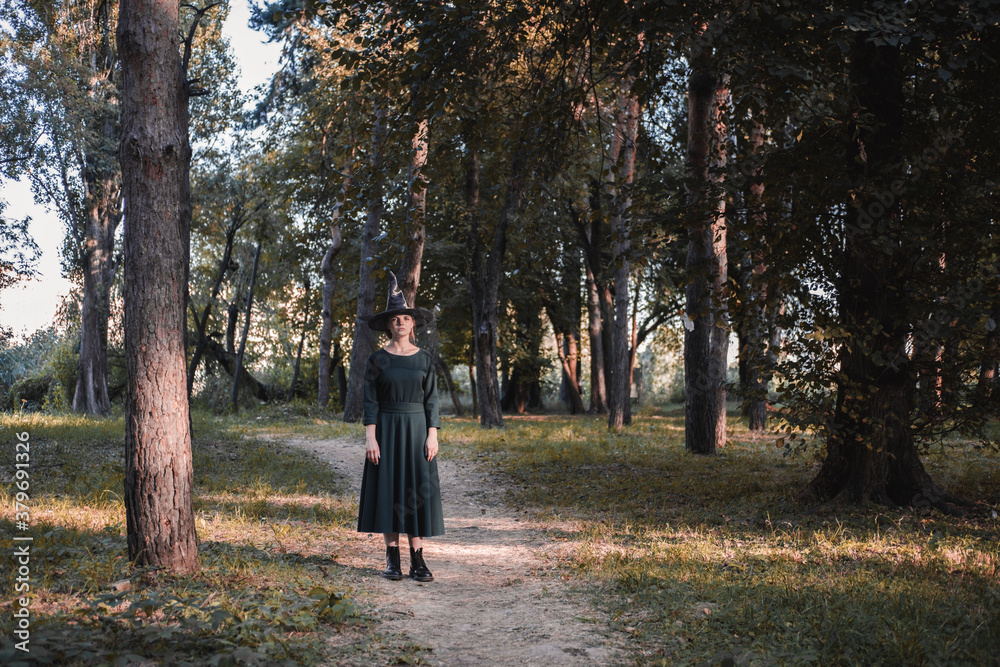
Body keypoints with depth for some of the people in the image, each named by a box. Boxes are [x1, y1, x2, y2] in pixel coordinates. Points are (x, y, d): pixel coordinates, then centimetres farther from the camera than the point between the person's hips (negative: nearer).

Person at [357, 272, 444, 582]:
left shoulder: (424, 359, 5)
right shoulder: (377, 359, 0)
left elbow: (431, 399, 4)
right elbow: (370, 401, -2)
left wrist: (432, 436, -4)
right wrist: (370, 437, -10)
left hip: (417, 428, 1)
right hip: (386, 429, -1)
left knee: (417, 489, -1)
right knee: (388, 488, 0)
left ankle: (417, 559, 3)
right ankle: (392, 558, 9)